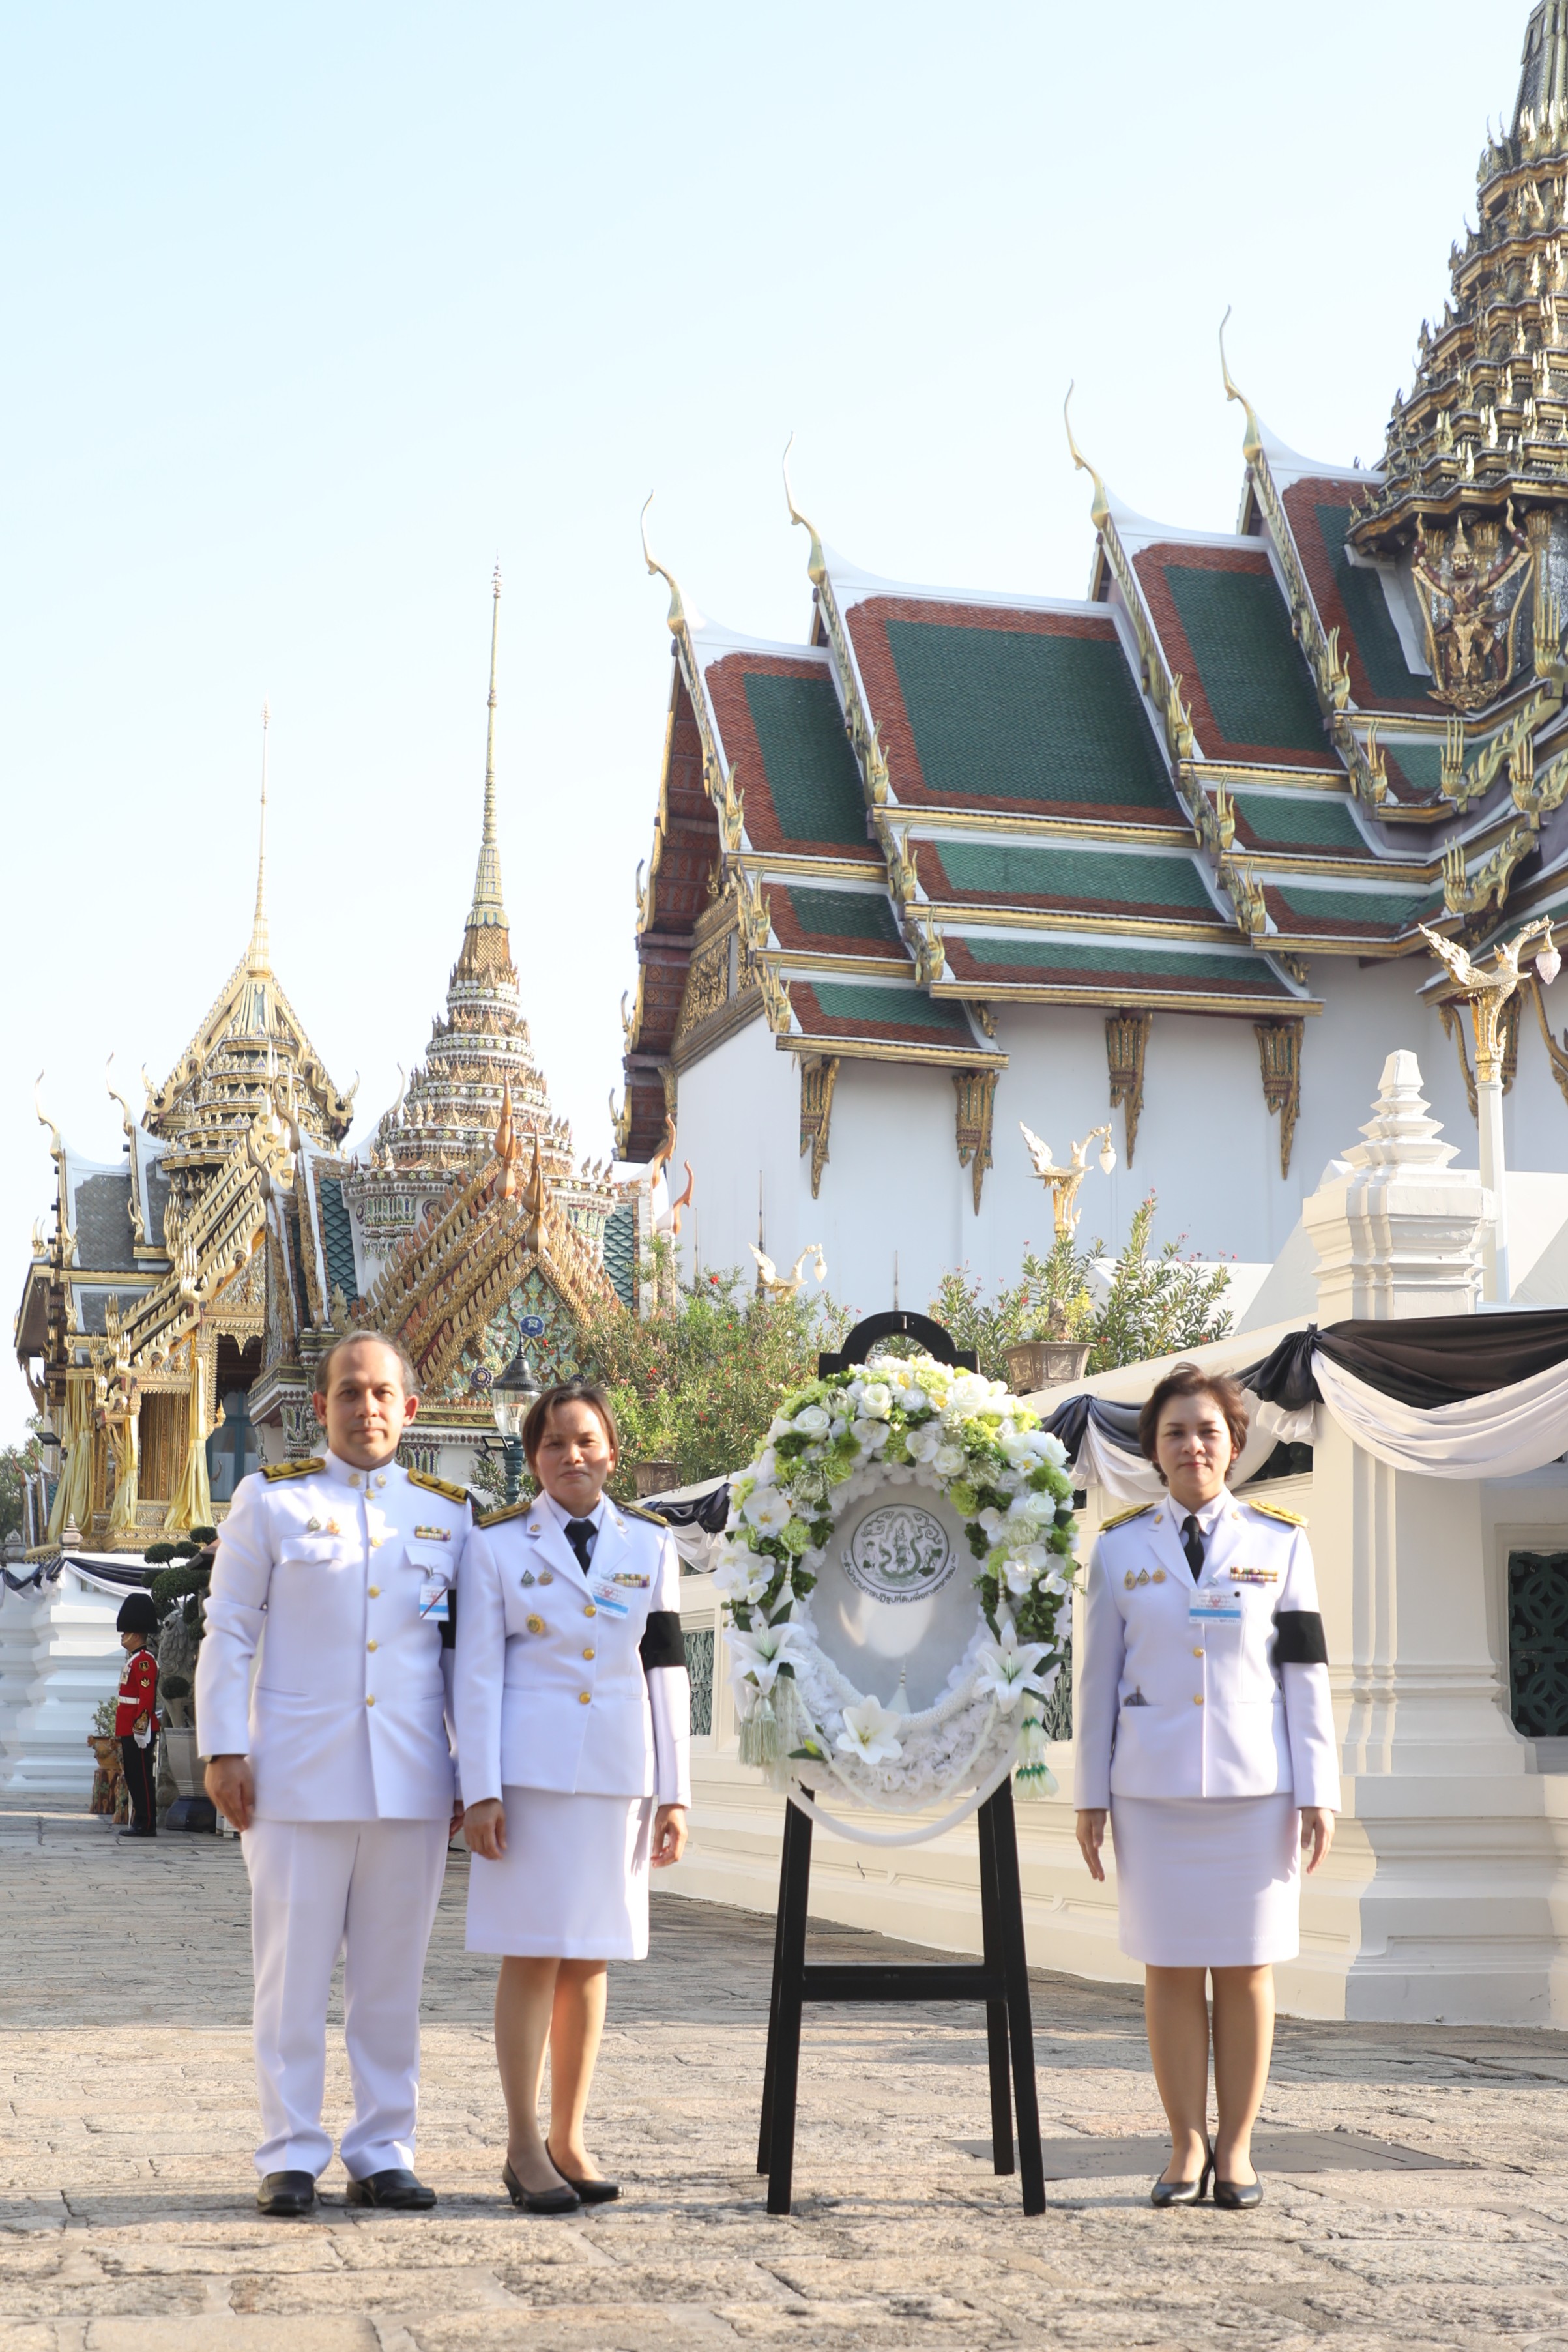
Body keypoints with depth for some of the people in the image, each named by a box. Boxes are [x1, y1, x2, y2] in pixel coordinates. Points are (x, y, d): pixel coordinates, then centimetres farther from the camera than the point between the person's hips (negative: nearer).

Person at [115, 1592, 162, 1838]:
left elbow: (147, 1698, -20)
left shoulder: (144, 1661, -14)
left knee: (141, 1779, -7)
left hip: (139, 1733, -10)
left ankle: (146, 1825, -5)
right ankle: (140, 1823, 15)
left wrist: (140, 1728, -23)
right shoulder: (135, 1660, 18)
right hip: (129, 1732, 10)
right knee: (134, 1778, 11)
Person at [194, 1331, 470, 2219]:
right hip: (300, 1778, -2)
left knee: (393, 1979, 7)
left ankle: (384, 2154, 15)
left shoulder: (448, 1512, 11)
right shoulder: (271, 1499, 6)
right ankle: (292, 2156, 10)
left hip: (411, 1782, 2)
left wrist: (474, 1772, 9)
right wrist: (224, 1749, -3)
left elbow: (467, 1652, 13)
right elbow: (228, 1632, 5)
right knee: (295, 1975, 1)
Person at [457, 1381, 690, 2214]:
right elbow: (477, 1673, -1)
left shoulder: (650, 1544, 9)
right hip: (531, 1769, -3)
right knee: (531, 1954, -2)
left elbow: (666, 1673, 9)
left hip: (619, 1771, 3)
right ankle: (524, 2146, 5)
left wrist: (673, 1794, 5)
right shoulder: (496, 1545, 2)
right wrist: (480, 1791, -8)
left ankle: (569, 2139, 15)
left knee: (588, 1957, 7)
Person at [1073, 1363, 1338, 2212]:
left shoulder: (1279, 1541, 4)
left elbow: (1305, 1673, 3)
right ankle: (1186, 2147, 11)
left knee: (1245, 1969, 4)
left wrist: (1317, 1792, -2)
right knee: (1169, 1969, 2)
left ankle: (1237, 2148, 14)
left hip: (1255, 1787, 0)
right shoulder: (1120, 1547, 5)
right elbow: (1098, 1677, 6)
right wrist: (1090, 1796, 4)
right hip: (1154, 1790, 0)